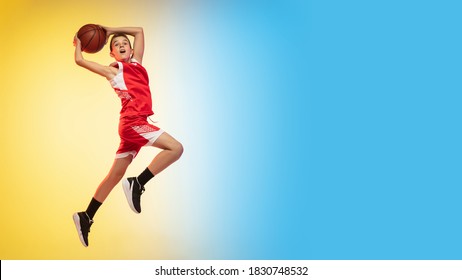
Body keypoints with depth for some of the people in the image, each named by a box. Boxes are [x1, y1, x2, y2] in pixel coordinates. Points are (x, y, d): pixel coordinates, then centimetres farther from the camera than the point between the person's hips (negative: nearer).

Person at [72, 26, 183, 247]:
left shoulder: (136, 63, 20)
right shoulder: (113, 70, 5)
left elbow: (139, 31, 26)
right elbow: (79, 60, 9)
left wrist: (111, 30, 30)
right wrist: (78, 43, 27)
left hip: (134, 124, 7)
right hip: (132, 122, -7)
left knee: (115, 175, 11)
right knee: (176, 148, -20)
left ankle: (86, 218, 19)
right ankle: (137, 184, -17)